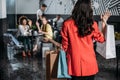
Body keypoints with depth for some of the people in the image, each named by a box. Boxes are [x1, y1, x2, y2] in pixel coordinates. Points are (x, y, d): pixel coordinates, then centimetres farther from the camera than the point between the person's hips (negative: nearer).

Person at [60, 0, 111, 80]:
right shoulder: (92, 24, -8)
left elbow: (65, 45, -2)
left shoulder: (67, 24, -11)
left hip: (75, 63, -1)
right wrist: (104, 22, 12)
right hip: (89, 62, 1)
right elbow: (102, 38, 9)